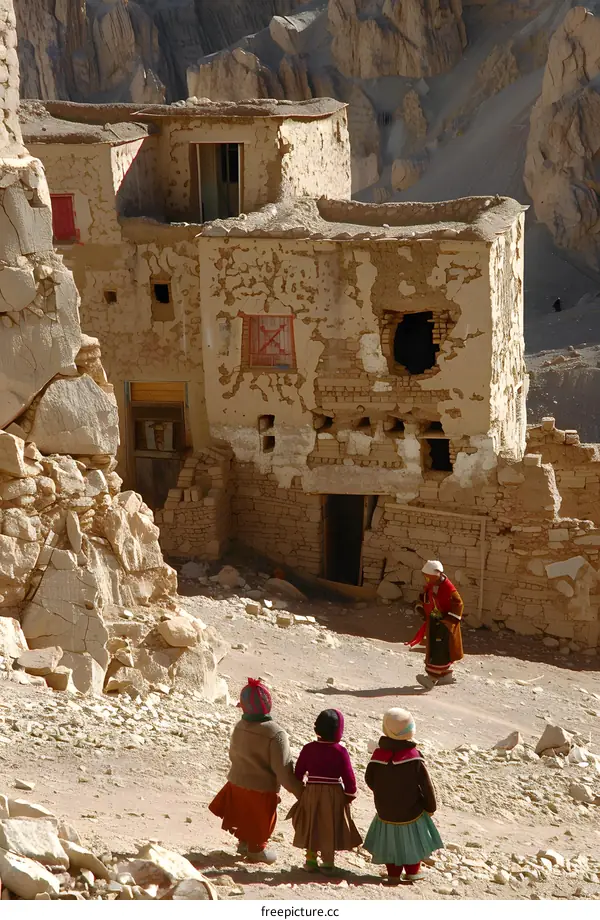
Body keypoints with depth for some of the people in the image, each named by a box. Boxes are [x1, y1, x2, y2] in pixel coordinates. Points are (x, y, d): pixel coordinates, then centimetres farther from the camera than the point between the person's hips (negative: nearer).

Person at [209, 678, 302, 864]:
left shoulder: (239, 727, -10)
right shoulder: (276, 735, -30)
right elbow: (284, 771, -27)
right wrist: (300, 792, -18)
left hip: (237, 783, 5)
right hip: (262, 789, -5)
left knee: (244, 816, 29)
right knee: (260, 821, 20)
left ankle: (243, 842, 48)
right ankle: (256, 850, 39)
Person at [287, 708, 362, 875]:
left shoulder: (308, 749, -7)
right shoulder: (340, 752, -15)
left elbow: (298, 773, 1)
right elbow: (348, 777, -12)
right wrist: (350, 794, 3)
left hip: (311, 794, 2)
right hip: (333, 796, -2)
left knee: (311, 827, 16)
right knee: (330, 829, 9)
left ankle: (311, 860, 23)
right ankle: (328, 863, 13)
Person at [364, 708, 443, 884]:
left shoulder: (378, 754, -10)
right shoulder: (414, 757, -18)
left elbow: (369, 779, 0)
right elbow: (426, 785, -12)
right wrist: (430, 806, 2)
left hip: (385, 811, 2)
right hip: (411, 810, -2)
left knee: (390, 840, 15)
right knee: (412, 838, 16)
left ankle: (393, 874, 18)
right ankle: (412, 871, 24)